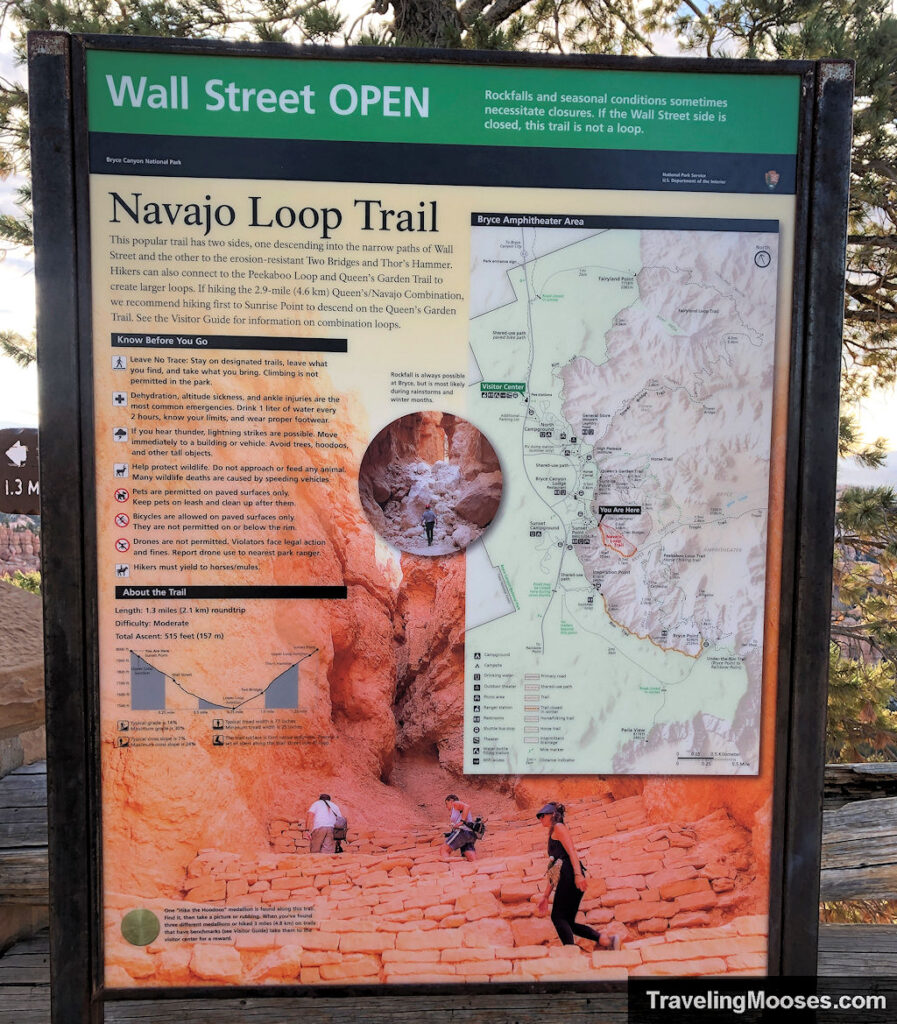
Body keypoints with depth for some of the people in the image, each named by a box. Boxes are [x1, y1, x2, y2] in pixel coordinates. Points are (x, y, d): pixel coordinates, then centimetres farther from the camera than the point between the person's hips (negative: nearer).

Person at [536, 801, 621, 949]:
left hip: (570, 874, -9)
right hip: (566, 878, 9)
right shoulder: (552, 835, 30)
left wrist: (578, 874, -24)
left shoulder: (558, 827, 5)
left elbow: (572, 851, -11)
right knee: (568, 922, 2)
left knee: (558, 917, -11)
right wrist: (545, 896, 27)